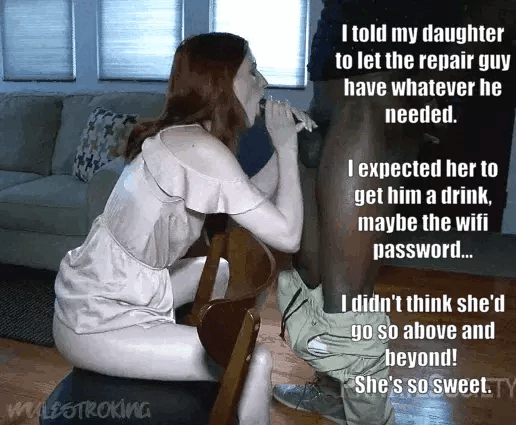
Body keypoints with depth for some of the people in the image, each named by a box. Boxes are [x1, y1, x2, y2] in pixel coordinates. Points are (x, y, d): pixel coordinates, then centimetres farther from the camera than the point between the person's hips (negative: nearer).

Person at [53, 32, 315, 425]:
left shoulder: (178, 136, 5)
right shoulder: (201, 149, -24)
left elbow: (249, 202, 13)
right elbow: (287, 236, -23)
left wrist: (284, 147, 3)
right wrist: (287, 148, -12)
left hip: (100, 293, 10)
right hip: (96, 325, -10)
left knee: (226, 271, 21)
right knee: (252, 362, -13)